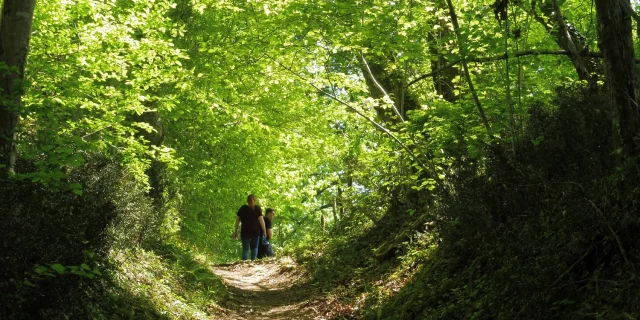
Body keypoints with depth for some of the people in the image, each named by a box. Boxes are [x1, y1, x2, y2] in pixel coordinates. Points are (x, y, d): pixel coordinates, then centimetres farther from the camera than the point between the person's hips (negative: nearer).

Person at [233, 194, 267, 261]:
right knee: (254, 248, 10)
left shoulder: (242, 208, 8)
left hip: (245, 232, 1)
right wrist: (264, 231, -2)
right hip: (255, 232, -1)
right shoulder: (257, 208, 1)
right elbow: (261, 220, -6)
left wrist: (236, 231, 12)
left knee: (245, 249, 5)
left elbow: (237, 220, 7)